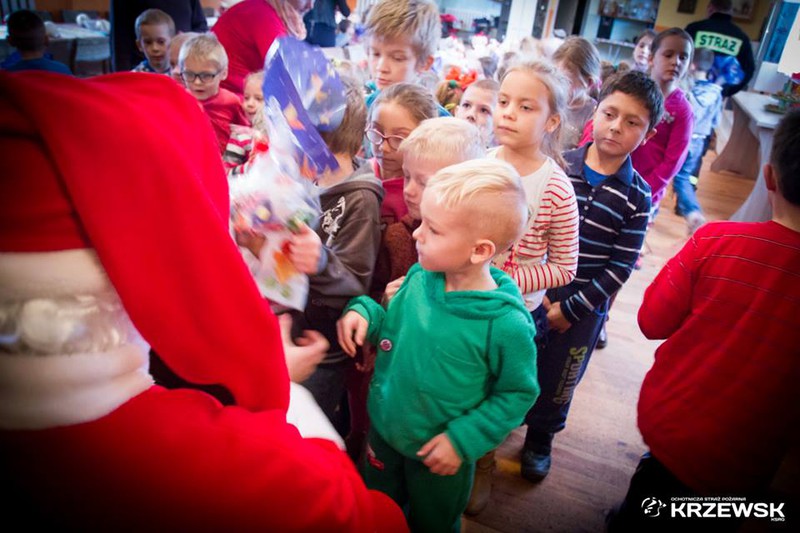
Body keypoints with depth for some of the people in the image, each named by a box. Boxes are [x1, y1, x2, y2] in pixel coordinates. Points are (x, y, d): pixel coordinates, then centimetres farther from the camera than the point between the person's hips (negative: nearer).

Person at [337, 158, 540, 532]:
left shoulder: (505, 324, -30)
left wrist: (463, 440, -19)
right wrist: (364, 312, -17)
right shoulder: (419, 277, -15)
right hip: (384, 428, 5)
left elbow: (519, 393, -16)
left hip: (439, 455, -4)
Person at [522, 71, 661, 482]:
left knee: (556, 376, 17)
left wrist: (571, 309, -11)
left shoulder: (637, 196, -7)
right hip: (530, 293, 1)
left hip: (584, 307, 0)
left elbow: (621, 265, -8)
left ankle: (540, 438, 44)